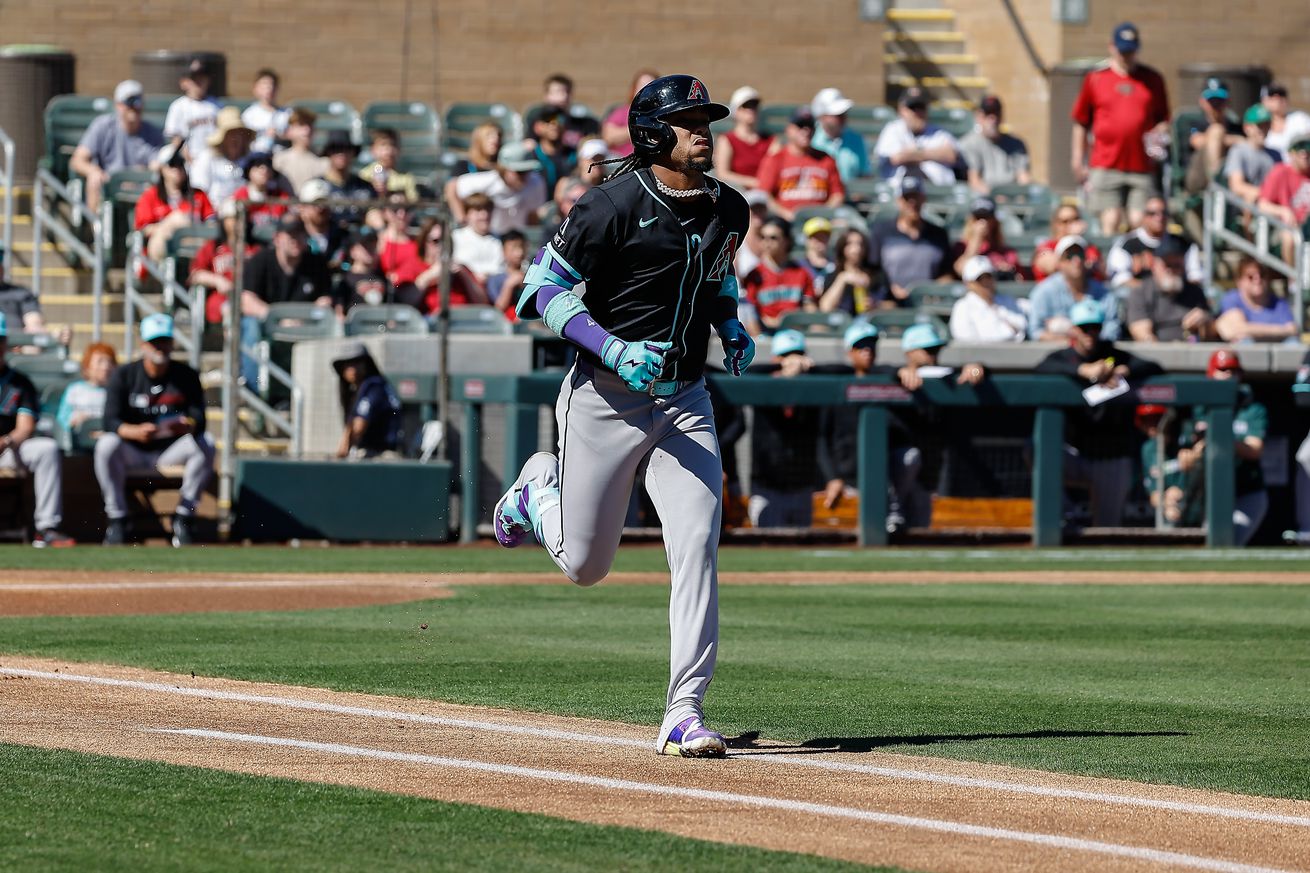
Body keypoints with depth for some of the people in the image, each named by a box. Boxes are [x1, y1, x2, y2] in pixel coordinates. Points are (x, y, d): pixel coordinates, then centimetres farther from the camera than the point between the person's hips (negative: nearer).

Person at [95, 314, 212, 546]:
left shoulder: (187, 376, -1)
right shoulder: (123, 376, -4)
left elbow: (199, 419, -11)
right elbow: (111, 422, -15)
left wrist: (186, 425, -37)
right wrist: (136, 431, -36)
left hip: (171, 452, 1)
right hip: (133, 452, -1)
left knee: (205, 444, -26)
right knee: (106, 444, -32)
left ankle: (183, 518, -17)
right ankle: (117, 520, -21)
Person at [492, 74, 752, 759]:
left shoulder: (728, 209, 6)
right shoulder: (617, 205, -14)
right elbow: (545, 286, -12)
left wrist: (732, 326, 6)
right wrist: (613, 349, -23)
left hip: (685, 399, 4)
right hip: (605, 396, -4)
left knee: (697, 548, -12)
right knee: (585, 564, 7)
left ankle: (684, 713, -11)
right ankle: (539, 490, 42)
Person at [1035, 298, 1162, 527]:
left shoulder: (1115, 356, 6)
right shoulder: (1062, 358, 3)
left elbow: (1153, 368, -6)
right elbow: (1043, 368, -21)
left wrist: (1123, 372, -26)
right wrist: (1085, 370, -35)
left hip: (1112, 459, 1)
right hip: (1073, 454, -1)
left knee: (1108, 526, 2)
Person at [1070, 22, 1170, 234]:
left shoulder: (1152, 79, 11)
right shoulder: (1095, 78, 7)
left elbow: (1164, 119, 18)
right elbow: (1081, 123, 11)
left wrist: (1159, 133, -5)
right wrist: (1078, 161, 9)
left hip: (1142, 166, 1)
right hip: (1105, 166, -1)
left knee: (1140, 222, -6)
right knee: (1110, 221, -9)